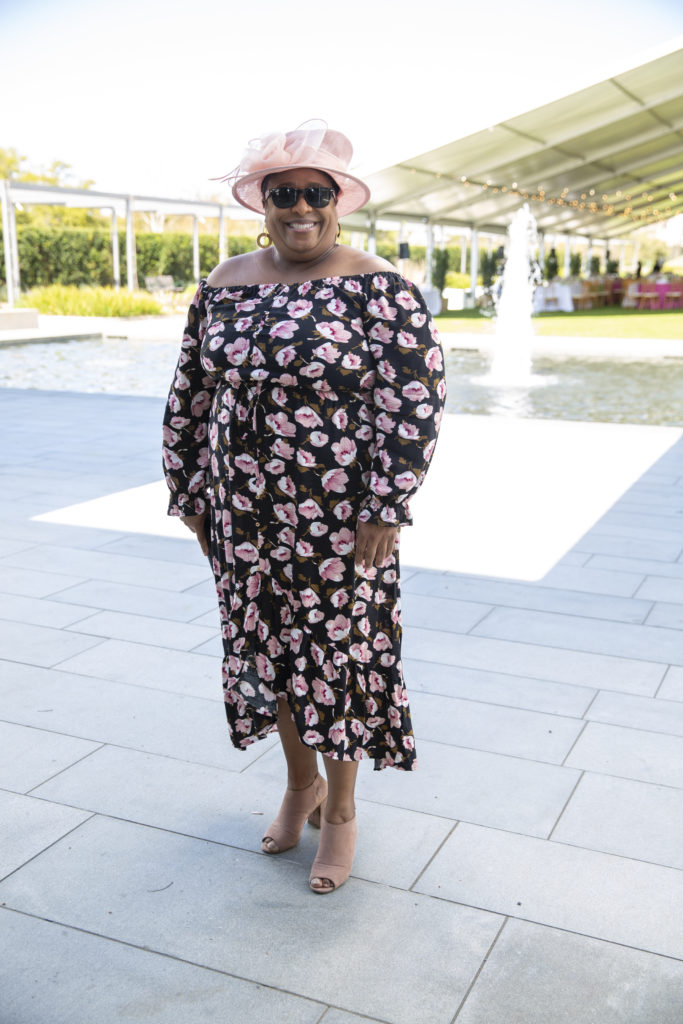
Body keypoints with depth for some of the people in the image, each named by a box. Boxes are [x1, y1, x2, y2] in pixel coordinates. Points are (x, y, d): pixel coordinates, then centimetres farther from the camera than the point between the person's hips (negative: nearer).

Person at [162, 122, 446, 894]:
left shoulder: (379, 289, -9)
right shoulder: (223, 285, 5)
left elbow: (416, 399, -13)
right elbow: (190, 395, 11)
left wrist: (385, 509, -16)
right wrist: (189, 494, 10)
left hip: (338, 522, -4)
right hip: (244, 518, 5)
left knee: (337, 654, 6)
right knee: (265, 648, 16)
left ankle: (341, 809, 29)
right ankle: (300, 783, 40)